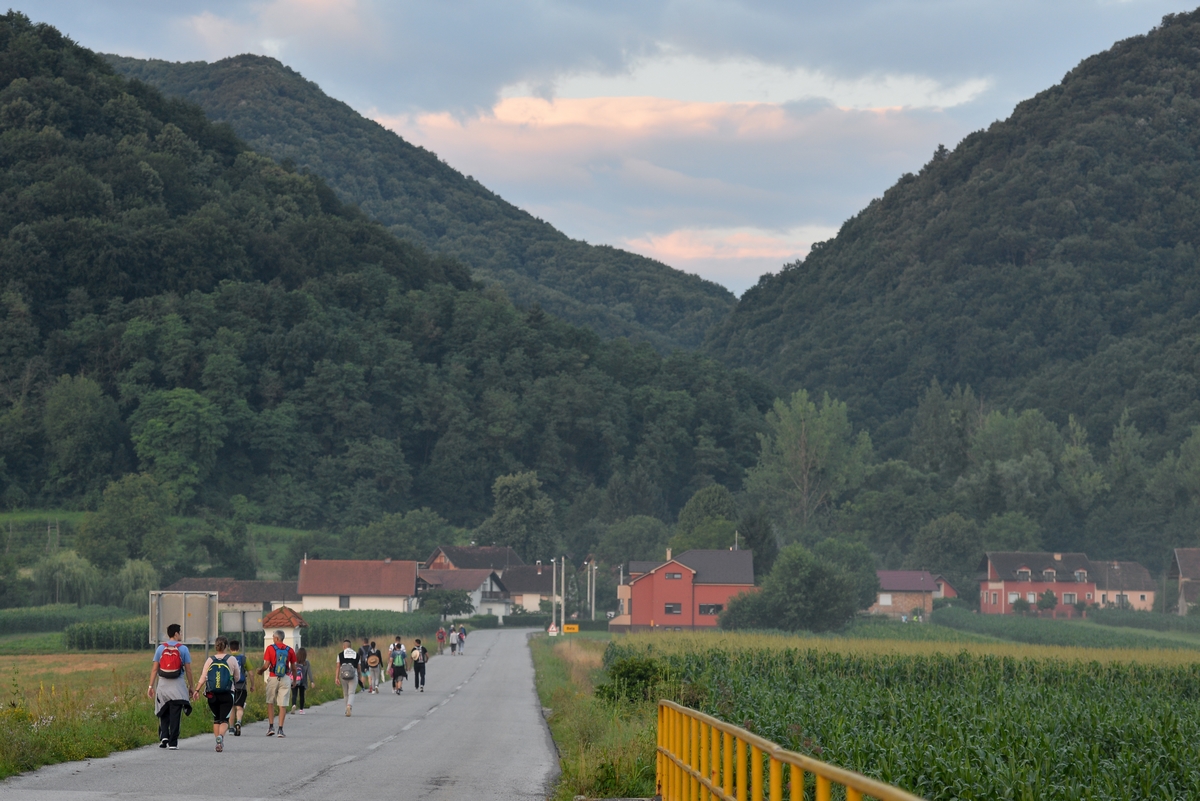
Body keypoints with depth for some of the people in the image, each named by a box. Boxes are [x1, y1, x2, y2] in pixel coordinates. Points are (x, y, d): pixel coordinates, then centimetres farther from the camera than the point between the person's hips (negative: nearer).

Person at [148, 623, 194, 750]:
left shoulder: (160, 648, 4)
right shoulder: (183, 649, -2)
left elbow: (154, 669, 3)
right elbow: (188, 670, -1)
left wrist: (151, 686, 6)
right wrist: (190, 687, 8)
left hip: (162, 685, 2)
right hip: (178, 686, -2)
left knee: (163, 713, 15)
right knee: (175, 715, 1)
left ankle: (164, 736, -3)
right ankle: (173, 743, 0)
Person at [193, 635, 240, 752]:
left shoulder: (210, 660, 3)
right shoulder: (231, 659, -1)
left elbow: (203, 678, -2)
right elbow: (237, 678, 6)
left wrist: (197, 690, 2)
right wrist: (238, 669, 24)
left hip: (212, 694, 2)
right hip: (227, 694, -2)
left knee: (216, 719, 18)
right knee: (224, 720, -2)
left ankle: (218, 740, 13)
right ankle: (220, 736, -29)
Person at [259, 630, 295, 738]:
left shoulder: (270, 648, -3)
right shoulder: (289, 650, 4)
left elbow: (266, 665, -7)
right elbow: (293, 667, 7)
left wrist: (260, 671, 14)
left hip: (273, 678, -1)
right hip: (285, 679, 1)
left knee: (270, 703, 13)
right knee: (283, 705, 1)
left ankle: (271, 726, 5)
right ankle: (280, 729, -4)